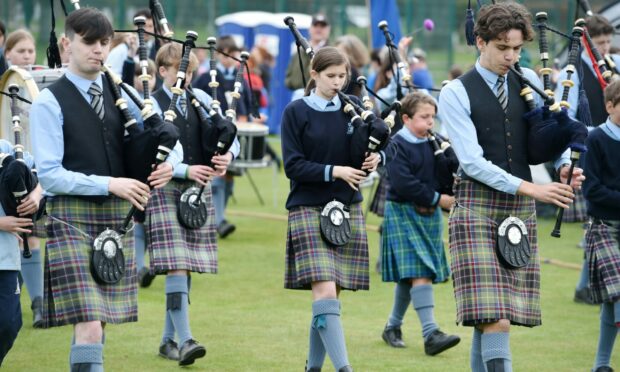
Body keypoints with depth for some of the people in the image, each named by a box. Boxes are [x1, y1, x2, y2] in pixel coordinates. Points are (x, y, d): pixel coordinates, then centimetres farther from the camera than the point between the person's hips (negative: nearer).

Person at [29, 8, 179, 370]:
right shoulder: (50, 103, -6)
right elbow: (50, 174, -12)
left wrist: (169, 163, -9)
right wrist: (108, 184, -20)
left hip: (118, 218, 6)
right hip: (73, 220, -6)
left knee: (98, 322, 12)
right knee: (88, 326, -15)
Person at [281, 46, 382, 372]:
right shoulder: (296, 112, -3)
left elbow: (375, 144, 15)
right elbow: (293, 165, -8)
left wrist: (375, 159, -8)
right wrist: (334, 171, -19)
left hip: (348, 208, 4)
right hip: (309, 209, -4)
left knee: (332, 293, 7)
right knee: (324, 290, -16)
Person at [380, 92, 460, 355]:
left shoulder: (433, 144, 9)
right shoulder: (397, 145, -11)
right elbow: (402, 183, -19)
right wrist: (437, 199, -16)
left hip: (429, 215, 7)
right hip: (403, 213, -7)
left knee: (410, 276, 13)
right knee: (419, 272, -15)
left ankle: (393, 327, 28)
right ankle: (430, 334, -21)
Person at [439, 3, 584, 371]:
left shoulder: (529, 81, 10)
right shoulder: (457, 93, -5)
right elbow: (472, 161, -12)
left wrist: (565, 166, -7)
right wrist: (529, 188, -19)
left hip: (520, 209, 5)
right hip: (477, 206, -5)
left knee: (491, 314, 6)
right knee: (492, 313, -14)